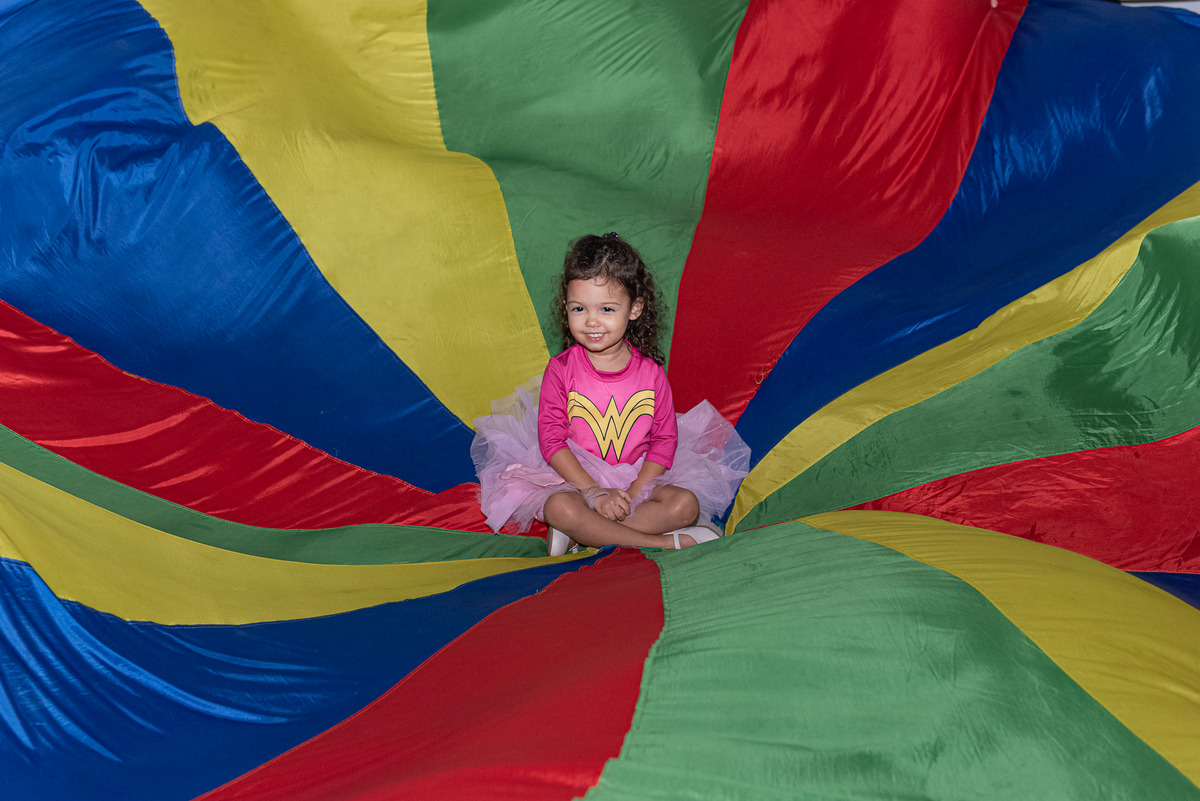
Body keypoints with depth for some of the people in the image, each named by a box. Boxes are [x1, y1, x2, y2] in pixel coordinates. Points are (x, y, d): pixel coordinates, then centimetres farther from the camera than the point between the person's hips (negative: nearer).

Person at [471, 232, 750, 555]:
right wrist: (594, 492, -21)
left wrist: (633, 493, -15)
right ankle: (665, 542, -25)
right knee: (559, 507, -33)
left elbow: (665, 438, 0)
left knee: (687, 504, -23)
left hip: (640, 480, 2)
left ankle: (582, 534, -23)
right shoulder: (561, 370, -7)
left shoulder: (650, 371, -3)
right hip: (575, 480, -2)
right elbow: (551, 441, -10)